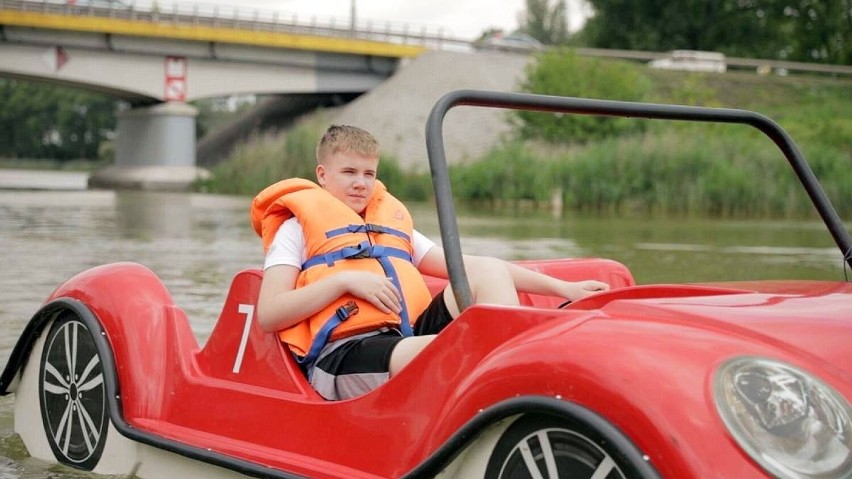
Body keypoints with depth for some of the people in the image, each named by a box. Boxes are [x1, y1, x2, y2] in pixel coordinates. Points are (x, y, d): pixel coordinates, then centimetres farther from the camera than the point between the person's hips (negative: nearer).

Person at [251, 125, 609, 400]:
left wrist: (561, 287, 13)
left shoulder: (393, 222, 29)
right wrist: (344, 280, -10)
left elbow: (467, 266, 22)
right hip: (344, 354, -6)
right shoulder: (298, 226, 13)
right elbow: (268, 315, 0)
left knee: (488, 270, -13)